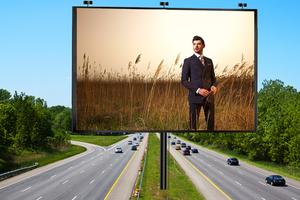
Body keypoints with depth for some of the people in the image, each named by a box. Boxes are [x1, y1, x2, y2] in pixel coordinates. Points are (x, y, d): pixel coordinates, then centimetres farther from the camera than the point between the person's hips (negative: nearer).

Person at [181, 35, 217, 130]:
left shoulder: (209, 61, 14)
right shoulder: (188, 61, 1)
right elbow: (184, 81, -5)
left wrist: (214, 86, -5)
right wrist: (198, 90, -17)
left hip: (209, 97, 4)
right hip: (195, 97, -4)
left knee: (211, 123, 5)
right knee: (193, 123, -2)